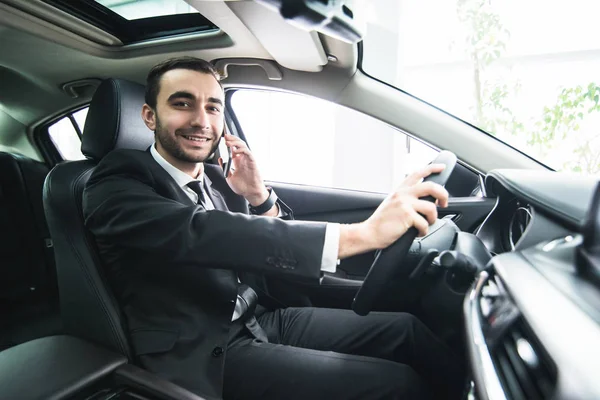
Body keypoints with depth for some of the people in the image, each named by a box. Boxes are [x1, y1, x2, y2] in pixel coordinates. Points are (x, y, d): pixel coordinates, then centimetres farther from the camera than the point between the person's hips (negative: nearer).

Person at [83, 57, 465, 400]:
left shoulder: (216, 178, 8)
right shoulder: (116, 184, -11)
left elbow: (278, 246, 10)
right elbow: (199, 234, -31)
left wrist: (259, 196, -11)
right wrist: (362, 233, -38)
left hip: (264, 318, 6)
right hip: (207, 354, -6)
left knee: (405, 329, -2)